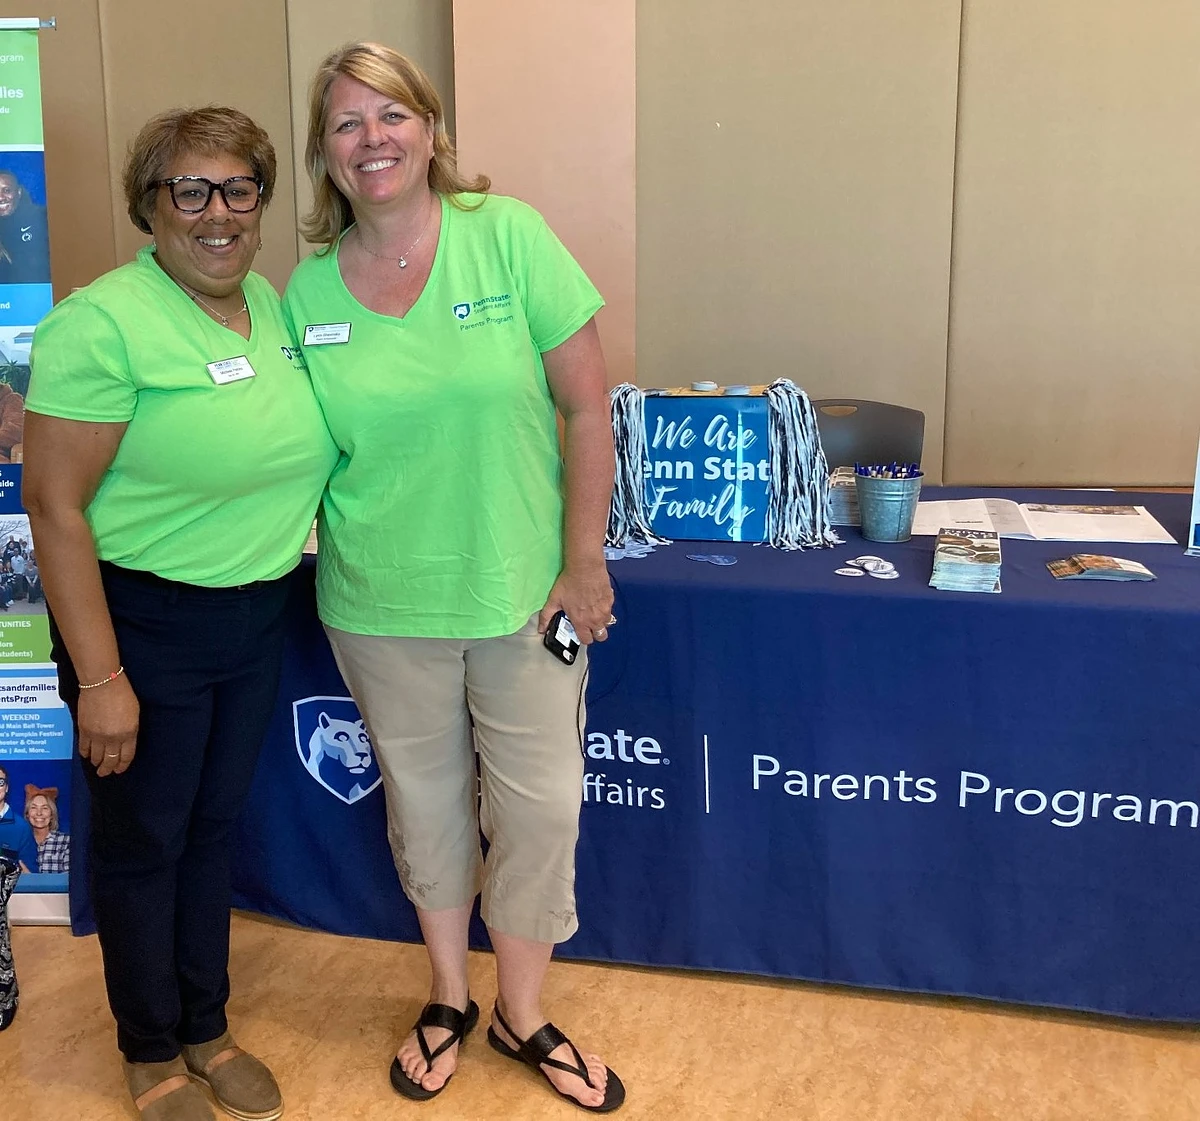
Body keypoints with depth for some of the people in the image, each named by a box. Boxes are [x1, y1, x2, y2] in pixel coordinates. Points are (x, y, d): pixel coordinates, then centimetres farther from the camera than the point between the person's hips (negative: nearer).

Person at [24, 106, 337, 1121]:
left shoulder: (275, 307, 4)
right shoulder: (103, 323, -18)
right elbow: (55, 506, -20)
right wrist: (101, 678, -20)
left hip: (256, 617, 7)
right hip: (141, 620, -6)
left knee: (215, 826, 20)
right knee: (143, 840, 11)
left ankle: (208, 1029, 40)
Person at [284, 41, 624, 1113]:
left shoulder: (508, 236, -9)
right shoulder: (309, 288, -2)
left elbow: (588, 408, -8)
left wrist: (584, 564, -8)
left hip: (521, 591, -1)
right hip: (383, 603, 2)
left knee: (541, 802, 7)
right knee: (426, 799, 16)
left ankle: (522, 1012, 32)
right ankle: (449, 996, 40)